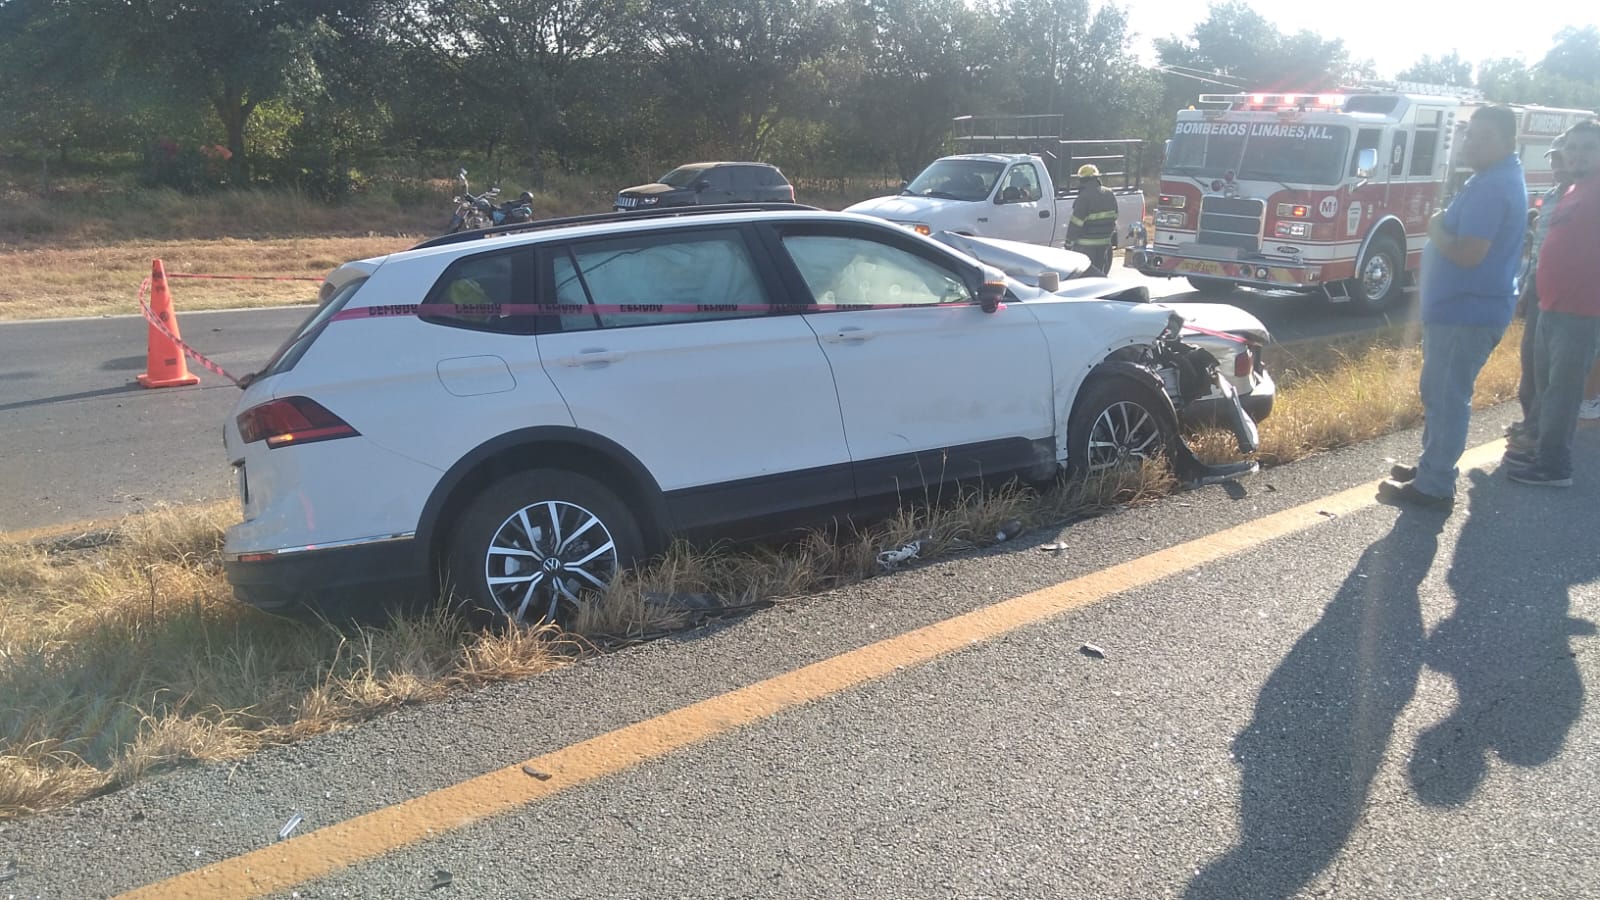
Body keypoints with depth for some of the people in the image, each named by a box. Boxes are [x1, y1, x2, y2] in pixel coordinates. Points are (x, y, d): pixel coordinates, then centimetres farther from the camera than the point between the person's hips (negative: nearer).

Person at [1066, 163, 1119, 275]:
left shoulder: (1085, 197, -16)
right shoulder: (1110, 195, 9)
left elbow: (1076, 223, -17)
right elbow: (1114, 218, 16)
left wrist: (1069, 242, -11)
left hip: (1086, 245, -7)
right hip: (1104, 243, 7)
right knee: (1100, 274, 15)